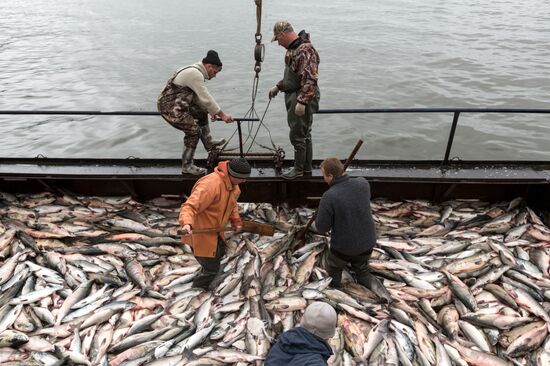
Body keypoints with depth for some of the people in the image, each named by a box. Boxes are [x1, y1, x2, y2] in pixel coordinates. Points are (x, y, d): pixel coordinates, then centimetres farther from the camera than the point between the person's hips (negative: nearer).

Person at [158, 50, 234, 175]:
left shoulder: (196, 71, 11)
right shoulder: (195, 74, -22)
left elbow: (199, 96, 17)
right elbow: (206, 98, -23)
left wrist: (210, 110, 15)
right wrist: (222, 115, -17)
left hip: (177, 104, 11)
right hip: (170, 108, -11)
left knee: (201, 113, 21)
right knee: (194, 130, -12)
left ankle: (208, 143, 35)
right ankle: (187, 166, -2)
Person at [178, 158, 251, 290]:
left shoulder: (233, 184, -3)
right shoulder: (210, 184, -33)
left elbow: (231, 203, 17)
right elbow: (190, 206, -39)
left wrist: (236, 220, 9)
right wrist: (187, 223, -55)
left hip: (214, 230, 10)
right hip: (200, 233, -10)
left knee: (219, 253, 30)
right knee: (211, 268, -1)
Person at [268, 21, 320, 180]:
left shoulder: (305, 50, -20)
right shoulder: (293, 48, 13)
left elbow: (310, 79, -27)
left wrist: (302, 102, -29)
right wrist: (278, 86, 22)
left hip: (303, 97, -10)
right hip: (293, 96, 10)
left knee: (297, 135, -2)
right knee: (304, 134, 16)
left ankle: (299, 169, 11)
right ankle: (307, 167, 27)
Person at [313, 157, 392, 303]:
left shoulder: (328, 197, -27)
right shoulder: (363, 183, -13)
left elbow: (322, 227, -16)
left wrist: (315, 225, 7)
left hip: (343, 247, -3)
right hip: (366, 242, 3)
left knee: (332, 272, 28)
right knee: (362, 273, 26)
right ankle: (378, 289, 2)